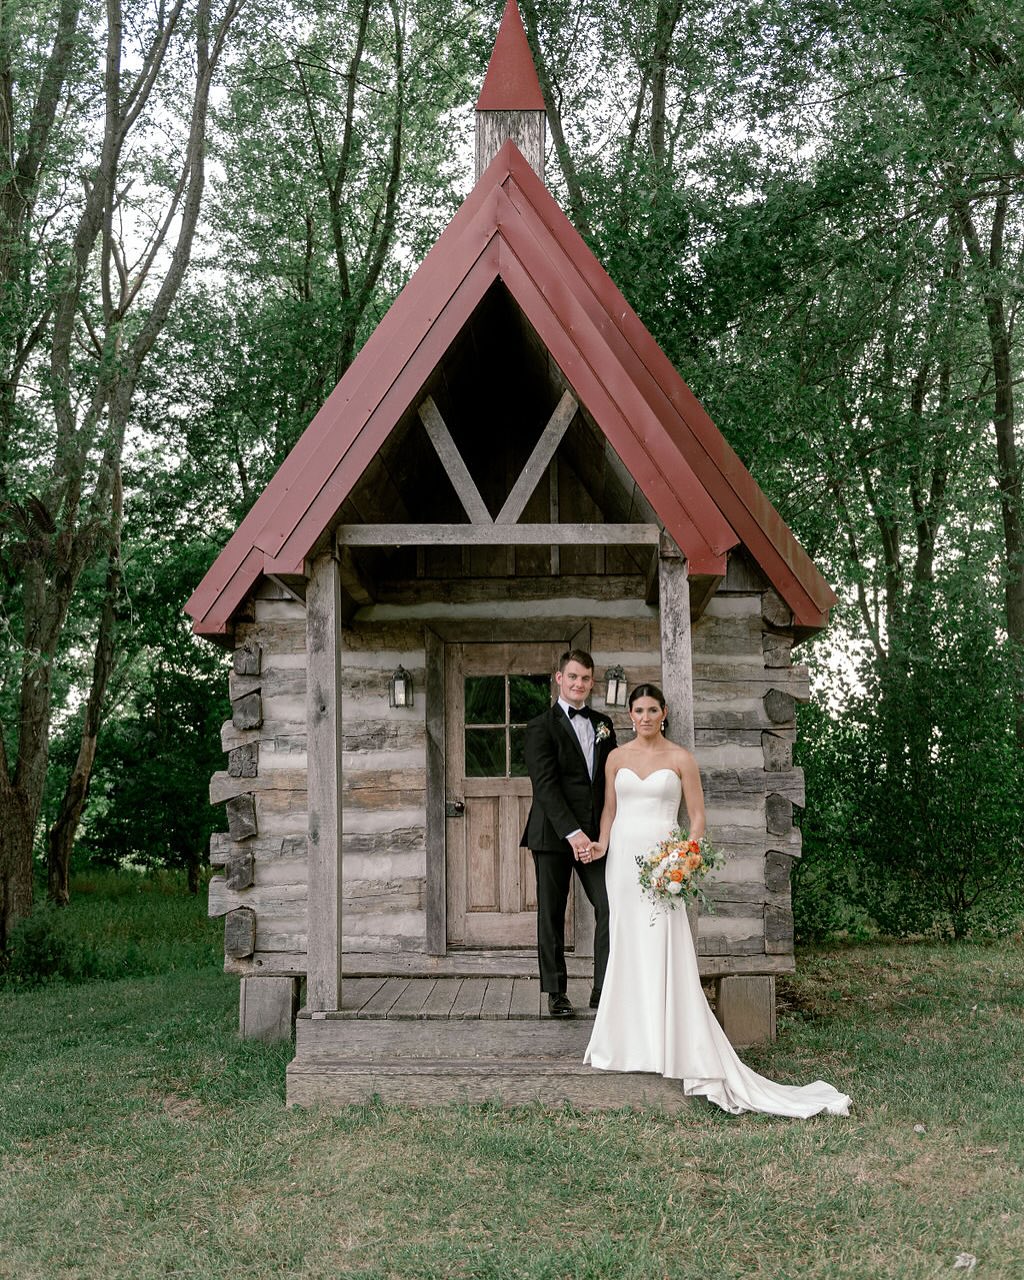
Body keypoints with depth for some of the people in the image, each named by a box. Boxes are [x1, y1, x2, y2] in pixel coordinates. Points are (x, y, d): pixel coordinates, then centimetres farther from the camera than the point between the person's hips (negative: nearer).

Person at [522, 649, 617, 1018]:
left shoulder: (602, 725, 14)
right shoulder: (541, 727, -3)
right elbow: (545, 786, -12)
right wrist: (572, 832, -21)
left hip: (595, 834, 4)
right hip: (553, 835, -4)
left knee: (610, 908, -6)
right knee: (552, 915, 4)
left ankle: (603, 990, 1)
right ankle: (556, 992, 15)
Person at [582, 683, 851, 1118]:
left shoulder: (679, 758, 2)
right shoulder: (617, 757, 10)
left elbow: (697, 815, 2)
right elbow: (609, 809, 14)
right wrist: (601, 844, -4)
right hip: (622, 857, 3)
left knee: (664, 948, -9)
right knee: (626, 946, 6)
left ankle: (683, 1048, -5)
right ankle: (631, 1039, 16)